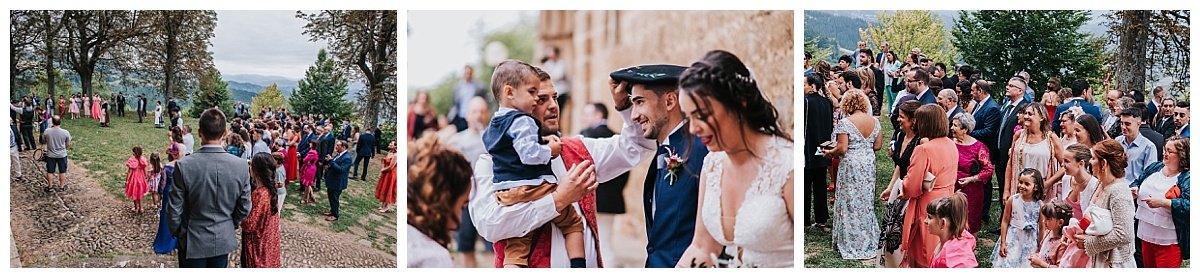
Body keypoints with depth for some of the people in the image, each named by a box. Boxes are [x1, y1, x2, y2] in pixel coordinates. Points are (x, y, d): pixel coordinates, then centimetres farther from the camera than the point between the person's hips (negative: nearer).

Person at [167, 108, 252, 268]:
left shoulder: (184, 166, -19)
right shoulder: (240, 165, -13)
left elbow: (175, 209, -11)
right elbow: (244, 208, -3)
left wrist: (176, 232, 8)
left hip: (193, 242, -2)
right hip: (224, 241, 2)